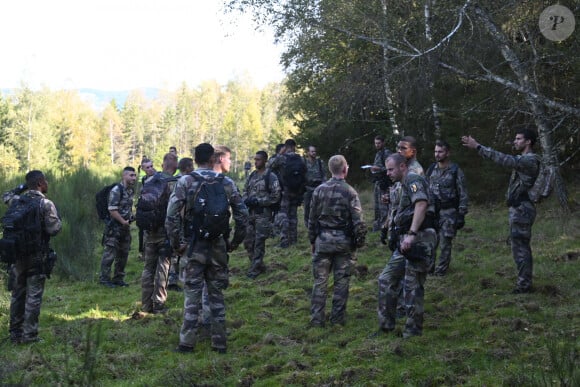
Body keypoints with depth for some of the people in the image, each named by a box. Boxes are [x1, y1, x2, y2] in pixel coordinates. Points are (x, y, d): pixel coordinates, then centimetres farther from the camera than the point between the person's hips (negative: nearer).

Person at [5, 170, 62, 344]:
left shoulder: (17, 201, 5)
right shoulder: (46, 204, -11)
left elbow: (5, 196, 28)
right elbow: (53, 229, -16)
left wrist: (21, 188, 27)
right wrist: (58, 219, 3)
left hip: (17, 254, 5)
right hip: (37, 256, -5)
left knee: (17, 294, 13)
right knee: (33, 296, -1)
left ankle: (15, 333, 18)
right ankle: (29, 335, -1)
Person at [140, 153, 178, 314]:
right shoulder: (174, 183, -11)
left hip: (149, 230, 5)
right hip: (166, 230, -5)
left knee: (148, 267, 13)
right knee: (162, 267, 2)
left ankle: (146, 304, 16)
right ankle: (158, 305, 3)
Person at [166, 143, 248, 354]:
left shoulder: (185, 182, -5)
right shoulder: (227, 183, 1)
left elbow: (172, 216, -12)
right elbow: (242, 216, 1)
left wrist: (176, 243, -3)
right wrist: (234, 243, 11)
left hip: (194, 246, -2)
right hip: (218, 246, 2)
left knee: (192, 294, 4)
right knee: (216, 294, 10)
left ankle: (187, 342, 4)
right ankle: (219, 342, 14)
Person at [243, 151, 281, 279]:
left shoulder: (271, 177, -8)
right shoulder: (252, 175, 12)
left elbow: (275, 196, -12)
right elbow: (245, 191, 19)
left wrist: (257, 201, -17)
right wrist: (246, 200, -3)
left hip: (263, 214, -7)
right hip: (250, 212, 7)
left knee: (259, 242, -3)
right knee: (248, 241, 9)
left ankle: (255, 269, 4)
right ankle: (259, 265, 23)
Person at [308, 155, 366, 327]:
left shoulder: (319, 190, -1)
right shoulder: (350, 192, -10)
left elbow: (312, 219, 4)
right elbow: (358, 221, -12)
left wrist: (312, 240, 14)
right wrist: (359, 241, 0)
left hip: (323, 240, 2)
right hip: (344, 241, -2)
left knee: (320, 281, 6)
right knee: (341, 281, 8)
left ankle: (316, 319, 7)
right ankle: (338, 318, 12)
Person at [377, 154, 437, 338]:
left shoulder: (412, 179, -9)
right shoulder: (404, 184, 23)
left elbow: (421, 204, -26)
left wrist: (411, 234, -32)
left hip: (418, 239, -10)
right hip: (406, 242, 10)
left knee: (413, 287, -3)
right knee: (387, 279, 11)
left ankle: (413, 331, 6)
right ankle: (385, 325, 18)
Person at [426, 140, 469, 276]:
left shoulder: (456, 171, -8)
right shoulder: (431, 169, 6)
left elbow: (463, 195, -7)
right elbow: (425, 189, 15)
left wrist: (461, 215, -10)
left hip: (448, 212, -4)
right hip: (431, 210, 4)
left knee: (445, 242, 1)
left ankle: (441, 269, 13)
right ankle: (429, 266, 17)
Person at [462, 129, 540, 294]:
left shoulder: (530, 160, -18)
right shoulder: (523, 159, 16)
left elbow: (504, 159, -25)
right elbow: (506, 160, 15)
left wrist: (478, 146, -25)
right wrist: (477, 146, 7)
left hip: (521, 210, -11)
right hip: (519, 209, 11)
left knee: (520, 247, -5)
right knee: (521, 247, 16)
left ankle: (524, 285, 0)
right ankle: (524, 282, 24)